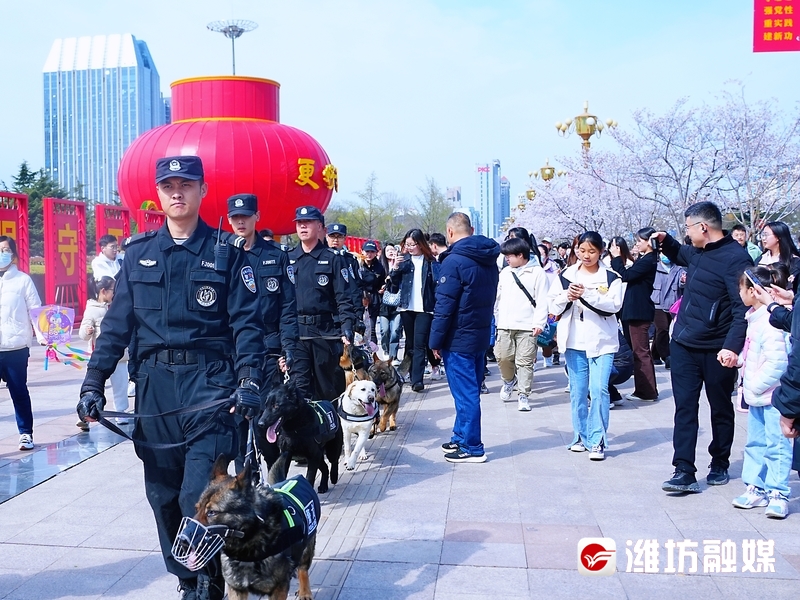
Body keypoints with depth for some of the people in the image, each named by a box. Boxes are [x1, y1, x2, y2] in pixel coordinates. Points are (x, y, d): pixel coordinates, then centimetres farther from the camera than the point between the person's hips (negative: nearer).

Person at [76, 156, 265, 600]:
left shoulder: (227, 251, 1)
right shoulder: (138, 252, 10)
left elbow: (246, 323, -4)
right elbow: (118, 322, 9)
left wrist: (249, 380, -16)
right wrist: (94, 382, 1)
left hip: (209, 381, -4)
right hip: (154, 385, 4)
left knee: (198, 495, -10)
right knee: (163, 494, 10)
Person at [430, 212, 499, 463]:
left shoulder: (454, 260, -17)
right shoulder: (489, 260, 8)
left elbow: (444, 305, -18)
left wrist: (436, 340, -12)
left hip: (458, 338, -8)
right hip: (481, 335, 8)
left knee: (465, 393, -1)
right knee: (470, 391, 16)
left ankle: (472, 447, 5)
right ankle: (461, 438, 27)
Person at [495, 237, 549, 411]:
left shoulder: (537, 273, -4)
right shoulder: (505, 273, 12)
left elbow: (542, 300, -7)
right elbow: (498, 297, 17)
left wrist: (539, 322, -12)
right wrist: (497, 318, 15)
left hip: (527, 326, -5)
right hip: (505, 325, 5)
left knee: (525, 362, -2)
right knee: (503, 357, 3)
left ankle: (523, 395, 7)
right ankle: (509, 380, 32)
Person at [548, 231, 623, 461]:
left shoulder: (611, 277, 1)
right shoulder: (566, 275, 7)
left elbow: (614, 305, -13)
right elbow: (554, 307, 5)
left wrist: (587, 295, -23)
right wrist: (567, 296, -15)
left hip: (602, 342, -3)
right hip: (574, 341, 3)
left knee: (599, 389, -11)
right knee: (577, 391, 10)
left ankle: (597, 441, -4)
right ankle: (581, 436, 23)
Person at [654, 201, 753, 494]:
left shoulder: (736, 258, -17)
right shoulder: (697, 252, 9)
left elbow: (743, 307, -22)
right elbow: (681, 255, 35)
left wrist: (732, 346, -32)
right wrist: (666, 242, 15)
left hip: (717, 351, -7)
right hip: (683, 345, 7)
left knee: (721, 409, 13)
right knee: (684, 408, 1)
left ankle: (719, 465, 29)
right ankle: (684, 472, 2)